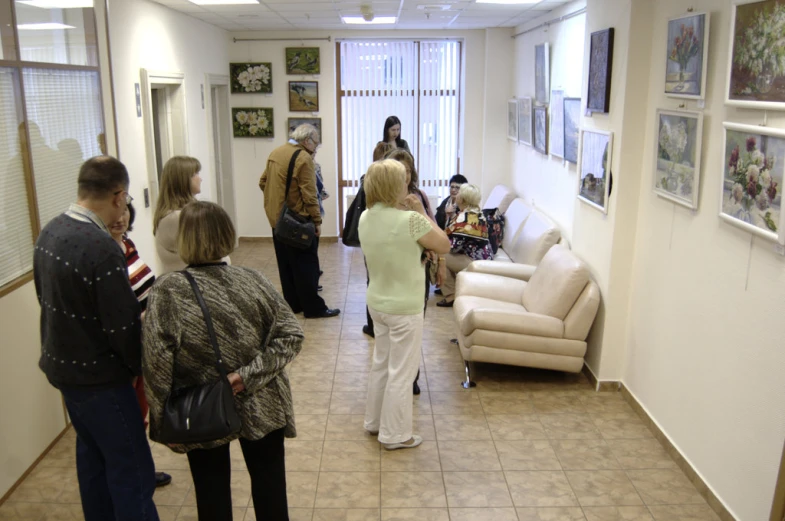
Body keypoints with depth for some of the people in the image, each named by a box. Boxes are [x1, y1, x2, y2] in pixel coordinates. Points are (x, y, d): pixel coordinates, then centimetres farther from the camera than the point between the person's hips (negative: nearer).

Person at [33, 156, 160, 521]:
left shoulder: (49, 232, -1)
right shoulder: (101, 248, -28)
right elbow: (123, 327, -23)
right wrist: (142, 367, -5)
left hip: (62, 364, 9)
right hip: (98, 375, -9)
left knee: (92, 455, 24)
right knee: (131, 469, 3)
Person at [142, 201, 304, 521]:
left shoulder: (167, 291, -16)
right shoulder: (252, 281, -10)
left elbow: (156, 362, -17)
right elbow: (291, 335, -13)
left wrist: (164, 421, -7)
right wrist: (249, 375, -16)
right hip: (260, 408, 1)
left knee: (212, 494, 19)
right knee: (269, 487, 19)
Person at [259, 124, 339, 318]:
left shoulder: (275, 153, 10)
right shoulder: (303, 158, -16)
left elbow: (263, 183, 16)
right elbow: (309, 195, -19)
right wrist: (317, 221, -13)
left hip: (276, 218, 8)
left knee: (286, 264, 14)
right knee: (306, 265, -1)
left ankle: (292, 304, 21)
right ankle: (313, 308, 4)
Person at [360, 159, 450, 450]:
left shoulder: (365, 218, -1)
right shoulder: (410, 219, -24)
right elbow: (444, 245, -9)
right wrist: (422, 212, -5)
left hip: (377, 302, 7)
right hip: (404, 307, -7)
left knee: (381, 363, 22)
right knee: (401, 371, 6)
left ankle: (374, 421, 36)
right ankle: (395, 435, 18)